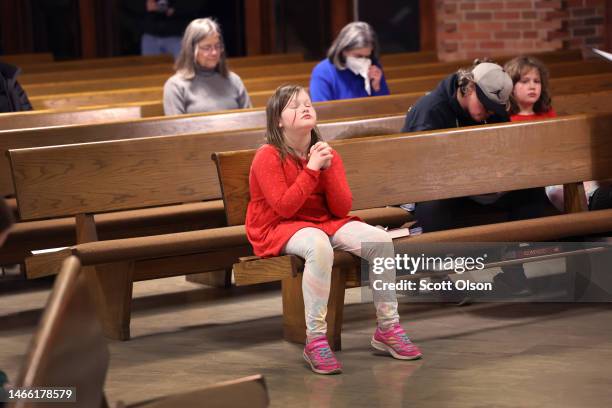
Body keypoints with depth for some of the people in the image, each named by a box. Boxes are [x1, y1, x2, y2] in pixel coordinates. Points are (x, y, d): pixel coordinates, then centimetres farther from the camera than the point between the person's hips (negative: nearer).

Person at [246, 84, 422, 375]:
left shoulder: (327, 154, 7)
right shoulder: (268, 157, -10)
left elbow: (341, 209, -1)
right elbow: (284, 208, -20)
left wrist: (328, 170, -14)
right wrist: (311, 169, -19)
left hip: (326, 222, 6)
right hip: (279, 230, -6)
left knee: (380, 240, -19)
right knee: (319, 246, -40)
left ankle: (387, 328, -6)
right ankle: (315, 340, -35)